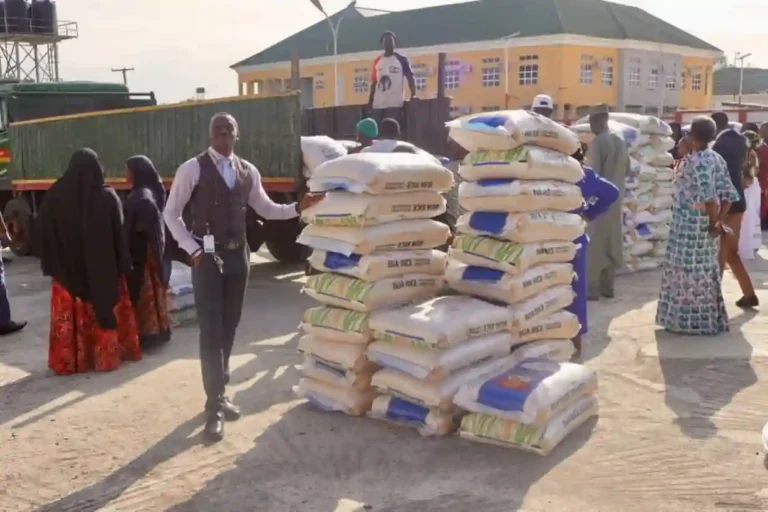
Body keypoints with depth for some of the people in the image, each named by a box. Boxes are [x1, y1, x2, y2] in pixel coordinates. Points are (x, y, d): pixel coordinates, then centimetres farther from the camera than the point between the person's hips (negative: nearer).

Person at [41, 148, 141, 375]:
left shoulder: (54, 196, -3)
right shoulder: (107, 197, -8)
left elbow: (45, 234, 0)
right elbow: (119, 234, -6)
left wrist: (51, 266, 5)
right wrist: (122, 265, -1)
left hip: (67, 269, 1)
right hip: (103, 268, -1)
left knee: (69, 316, 7)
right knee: (105, 308, 9)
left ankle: (69, 360, 10)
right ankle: (106, 356, 14)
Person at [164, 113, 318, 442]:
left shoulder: (247, 171, 7)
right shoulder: (193, 169, -7)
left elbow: (265, 209, 17)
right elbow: (171, 213, -4)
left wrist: (298, 207, 4)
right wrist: (193, 248, -11)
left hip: (237, 254, 5)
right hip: (207, 255, -5)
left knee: (229, 327, 12)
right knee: (211, 330, -7)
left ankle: (219, 394, 26)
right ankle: (214, 406, -1)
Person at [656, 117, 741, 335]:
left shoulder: (695, 161, -18)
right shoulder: (717, 159, 7)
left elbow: (708, 196, -27)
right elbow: (728, 194, 3)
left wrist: (714, 222, -17)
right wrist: (719, 220, 1)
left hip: (691, 224, -8)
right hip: (706, 224, 8)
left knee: (688, 270, 2)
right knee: (705, 271, 16)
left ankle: (688, 319, 10)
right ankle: (709, 319, 24)